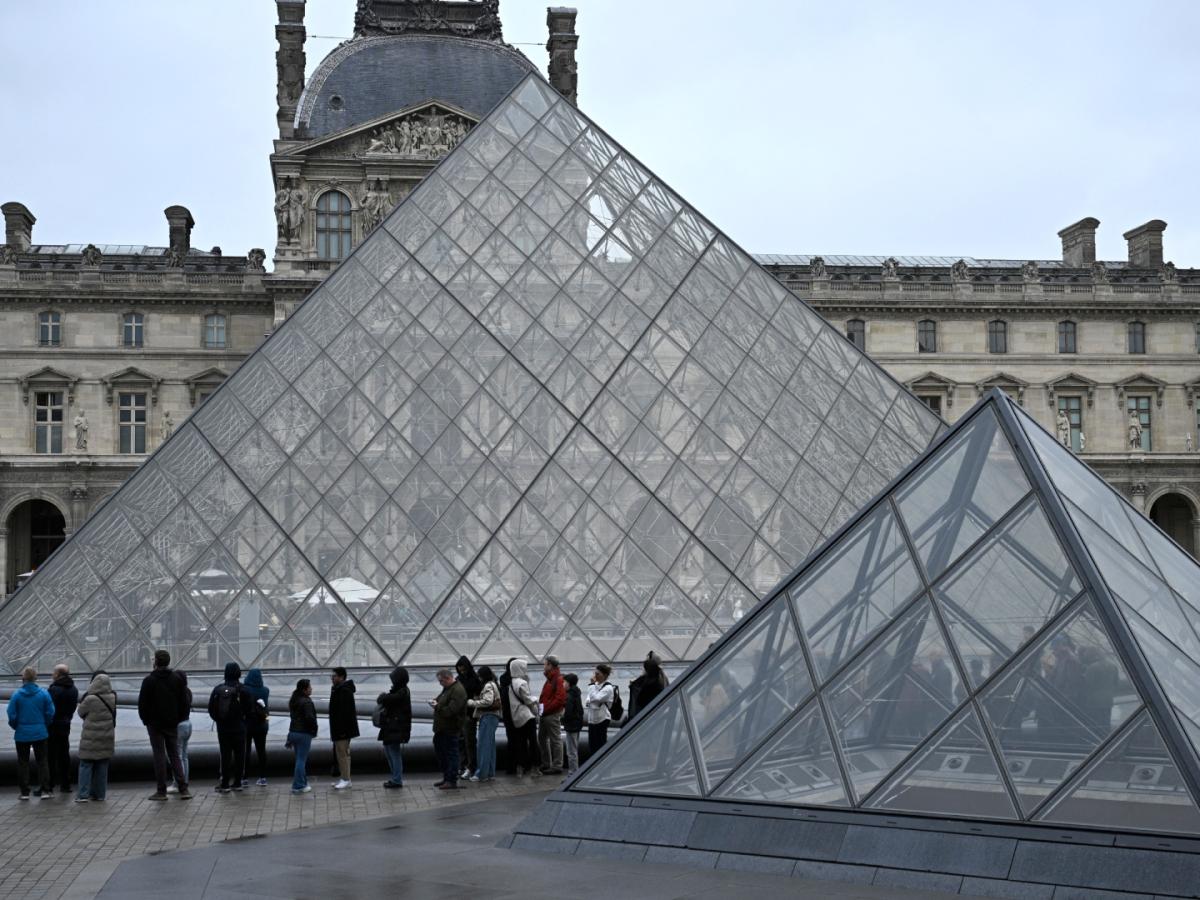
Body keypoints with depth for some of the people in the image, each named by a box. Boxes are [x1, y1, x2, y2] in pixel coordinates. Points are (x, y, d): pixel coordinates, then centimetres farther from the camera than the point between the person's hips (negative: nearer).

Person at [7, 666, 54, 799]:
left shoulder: (16, 694, -10)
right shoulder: (44, 693, -7)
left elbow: (12, 715, -9)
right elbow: (50, 713, -5)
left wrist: (15, 726, 10)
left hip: (22, 734, -1)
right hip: (40, 733, 1)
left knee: (23, 762, 10)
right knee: (42, 760, 10)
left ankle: (24, 792, 11)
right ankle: (45, 790, 6)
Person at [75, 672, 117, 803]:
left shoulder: (90, 699, -17)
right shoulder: (112, 698, -2)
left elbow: (81, 712, -2)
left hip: (91, 738, -5)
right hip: (107, 738, 5)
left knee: (85, 765, 1)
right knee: (102, 766, 12)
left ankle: (83, 794, -5)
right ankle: (100, 793, 16)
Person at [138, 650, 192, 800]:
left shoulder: (149, 681, -8)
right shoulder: (177, 679, 4)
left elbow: (142, 703, -7)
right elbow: (185, 703, 5)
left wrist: (146, 720, 6)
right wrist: (178, 718, 12)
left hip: (155, 724, -3)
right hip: (172, 724, 3)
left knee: (159, 756, 1)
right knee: (175, 755, 8)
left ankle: (161, 791, 2)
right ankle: (183, 789, -1)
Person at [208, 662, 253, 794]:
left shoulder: (218, 689, 0)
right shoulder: (242, 690, -8)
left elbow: (211, 709, 2)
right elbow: (250, 710, -7)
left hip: (222, 728, 2)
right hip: (238, 727, -2)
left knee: (225, 755, 5)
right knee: (239, 755, 7)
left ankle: (225, 784, 3)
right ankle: (237, 783, 9)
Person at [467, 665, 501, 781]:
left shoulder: (488, 686, -11)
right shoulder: (493, 685, 20)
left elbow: (488, 701, -23)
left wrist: (472, 702, -14)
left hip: (488, 716, -11)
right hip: (491, 716, 11)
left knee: (483, 745, -8)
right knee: (490, 745, 12)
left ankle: (481, 774, -8)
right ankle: (490, 773, 16)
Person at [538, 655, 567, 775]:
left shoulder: (558, 680, -14)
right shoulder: (550, 679, 19)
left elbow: (560, 699, -22)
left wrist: (546, 708, -21)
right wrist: (540, 705, 8)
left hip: (553, 715, -11)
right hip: (544, 714, 11)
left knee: (555, 740, -4)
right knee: (542, 739, 15)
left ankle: (557, 766, -1)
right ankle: (546, 765, 24)